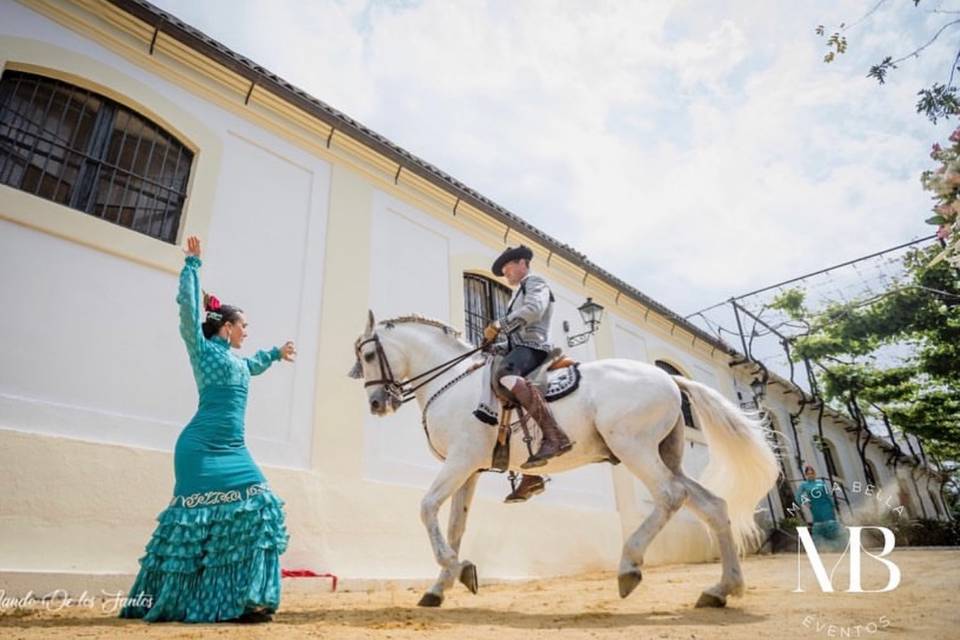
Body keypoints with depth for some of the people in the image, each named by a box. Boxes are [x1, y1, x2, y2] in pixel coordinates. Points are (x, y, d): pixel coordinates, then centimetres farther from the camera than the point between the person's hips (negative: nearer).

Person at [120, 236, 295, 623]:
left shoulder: (236, 362, 21)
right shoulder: (202, 349, 0)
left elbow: (253, 367, 45)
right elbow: (188, 306, -10)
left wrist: (276, 353, 58)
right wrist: (192, 264, -8)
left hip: (232, 450, 8)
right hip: (201, 449, -8)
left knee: (255, 509, -3)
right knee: (196, 517, -6)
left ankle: (242, 600, 0)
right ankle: (154, 602, 11)